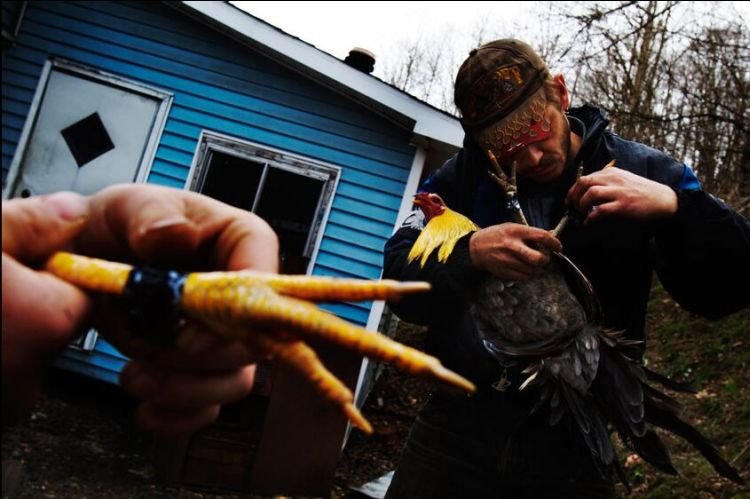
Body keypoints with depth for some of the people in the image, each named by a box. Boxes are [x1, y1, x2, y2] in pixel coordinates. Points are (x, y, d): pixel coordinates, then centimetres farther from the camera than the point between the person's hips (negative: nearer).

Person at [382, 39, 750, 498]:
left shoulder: (640, 171, -3)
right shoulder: (462, 175, -2)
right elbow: (399, 280, -9)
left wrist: (674, 205, -23)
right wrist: (470, 253, -28)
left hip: (575, 441, 0)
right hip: (460, 424, 1)